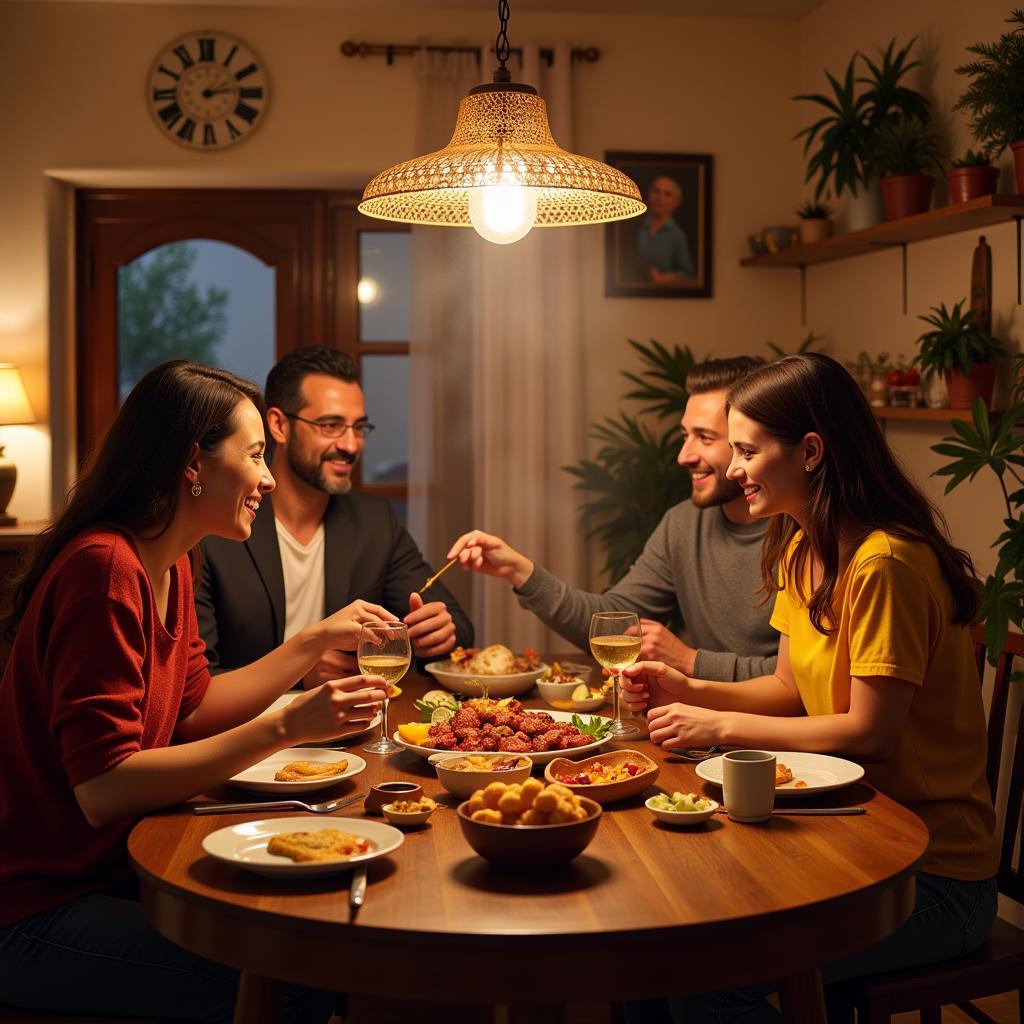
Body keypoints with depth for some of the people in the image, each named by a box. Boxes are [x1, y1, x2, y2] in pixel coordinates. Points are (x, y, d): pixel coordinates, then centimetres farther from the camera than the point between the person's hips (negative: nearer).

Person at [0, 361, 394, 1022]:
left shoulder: (170, 567, 7)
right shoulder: (105, 569, -23)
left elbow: (193, 710, 13)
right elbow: (102, 788, -27)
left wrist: (317, 641, 9)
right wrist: (284, 729, -27)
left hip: (113, 874, 9)